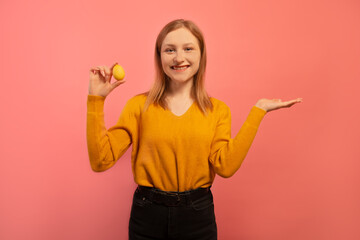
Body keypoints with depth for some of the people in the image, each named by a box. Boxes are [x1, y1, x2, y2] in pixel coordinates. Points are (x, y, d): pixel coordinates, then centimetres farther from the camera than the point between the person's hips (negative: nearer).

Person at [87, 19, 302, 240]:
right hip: (148, 214, 0)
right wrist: (96, 99, -15)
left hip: (198, 215, 1)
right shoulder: (140, 105, -4)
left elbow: (225, 166, -16)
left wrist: (258, 111, -12)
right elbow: (101, 160, -11)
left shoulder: (218, 110, -1)